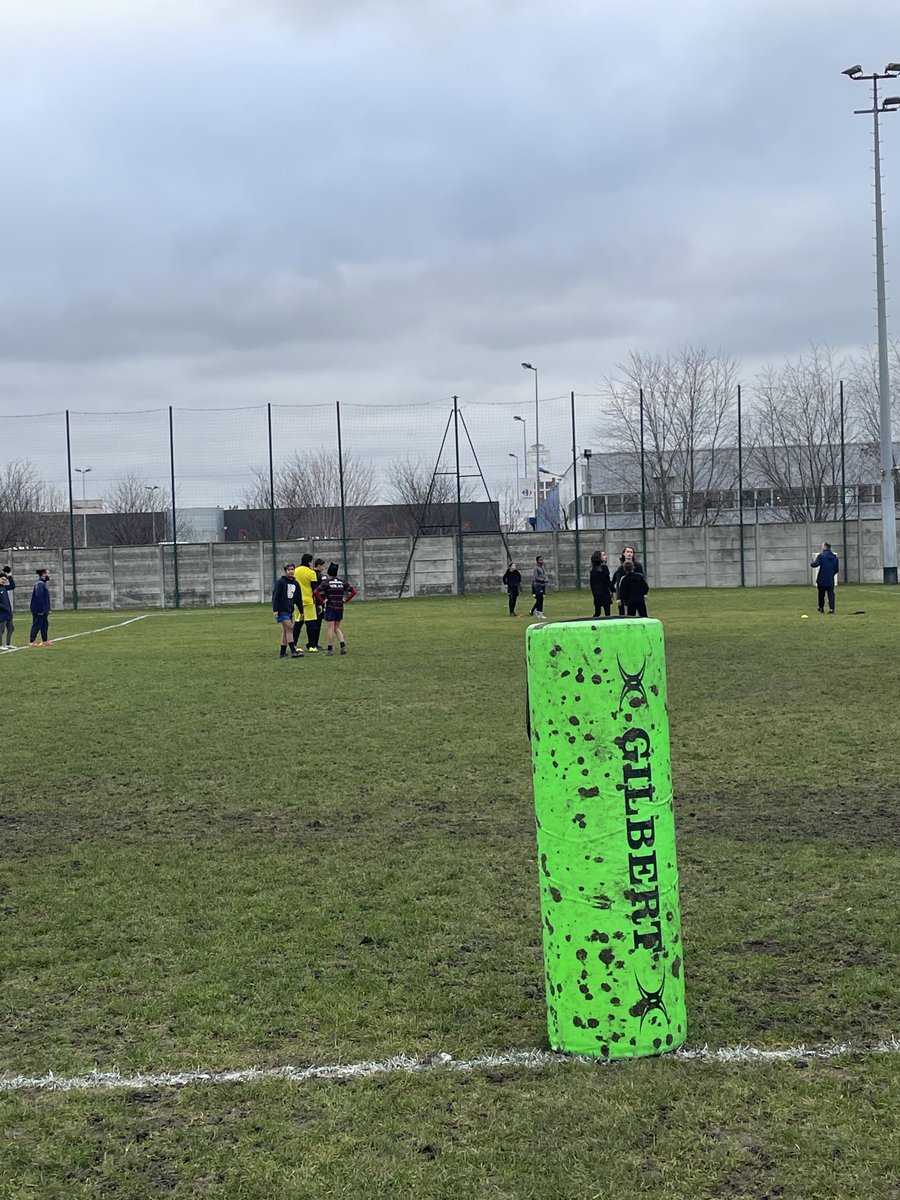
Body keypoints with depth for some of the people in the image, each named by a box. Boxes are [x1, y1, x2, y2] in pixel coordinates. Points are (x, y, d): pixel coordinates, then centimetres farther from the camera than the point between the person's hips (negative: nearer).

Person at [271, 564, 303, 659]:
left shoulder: (295, 583, 11)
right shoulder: (281, 582, -8)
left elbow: (298, 599, 18)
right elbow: (275, 596, -10)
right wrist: (275, 610, -16)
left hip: (290, 610, 7)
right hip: (282, 610, -7)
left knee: (286, 631, 9)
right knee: (290, 628, -15)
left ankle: (283, 652, 16)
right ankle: (293, 652, -17)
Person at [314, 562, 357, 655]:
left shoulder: (326, 582, -5)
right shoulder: (342, 582, 7)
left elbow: (316, 592, -16)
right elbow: (353, 591, 8)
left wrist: (323, 601, -8)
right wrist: (346, 600, 7)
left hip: (330, 608, -4)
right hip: (340, 608, 4)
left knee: (331, 628, -3)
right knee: (337, 628, 15)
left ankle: (329, 649, -1)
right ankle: (343, 646, 0)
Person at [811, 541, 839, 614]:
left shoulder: (821, 555, -8)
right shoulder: (834, 556, 9)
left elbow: (815, 564, -20)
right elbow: (837, 569, 12)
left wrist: (813, 561, 3)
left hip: (822, 579, -3)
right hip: (831, 580, 3)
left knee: (821, 594, 12)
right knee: (831, 594, 2)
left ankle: (821, 608, 23)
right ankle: (831, 609, -9)